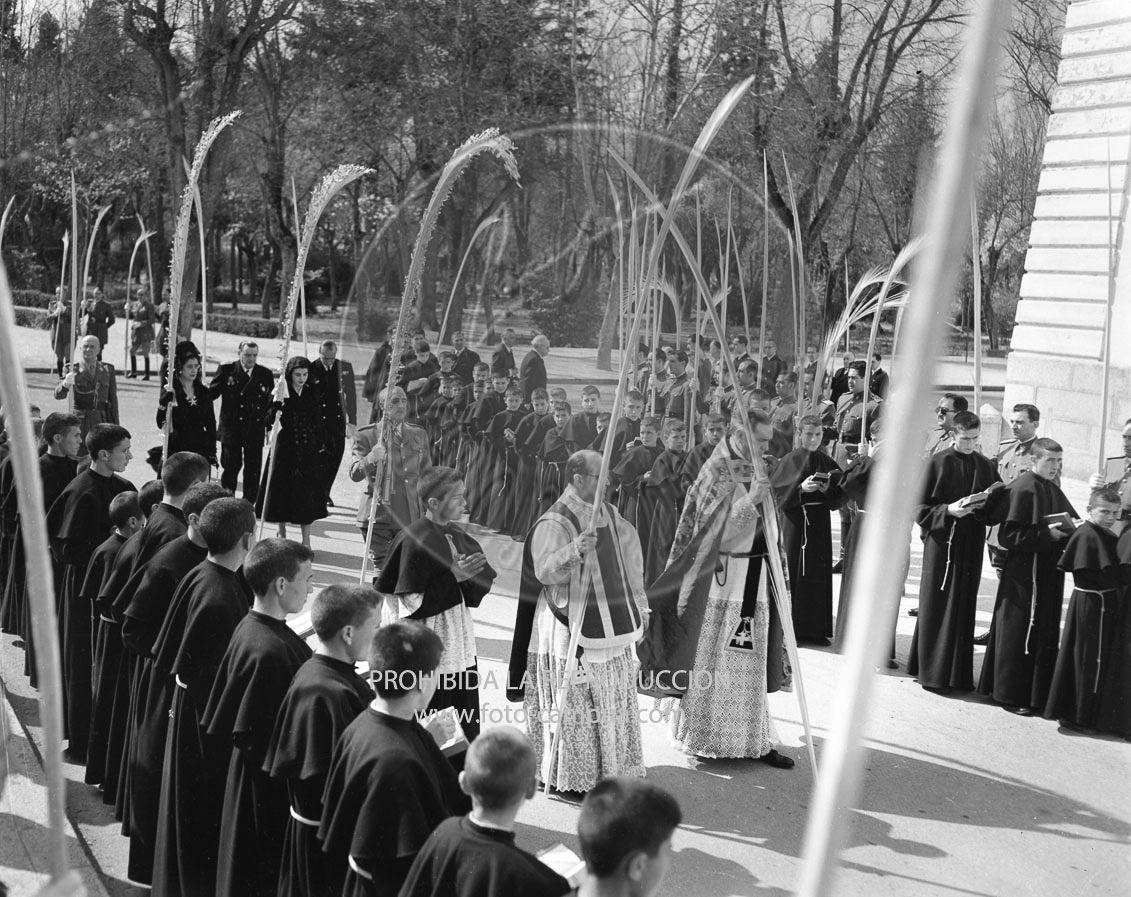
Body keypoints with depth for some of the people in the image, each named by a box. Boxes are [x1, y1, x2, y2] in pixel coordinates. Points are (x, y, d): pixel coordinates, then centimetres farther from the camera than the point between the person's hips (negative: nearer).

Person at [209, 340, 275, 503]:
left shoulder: (265, 374, 6)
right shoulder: (226, 370, 2)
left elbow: (271, 402, 10)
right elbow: (212, 392, 5)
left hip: (255, 429, 2)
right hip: (231, 427, -2)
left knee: (253, 469, 4)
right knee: (231, 466, -1)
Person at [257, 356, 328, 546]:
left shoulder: (312, 395, 5)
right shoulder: (282, 393, -4)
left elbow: (318, 424, 10)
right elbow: (267, 421, -12)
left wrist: (320, 447, 5)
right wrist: (277, 401, -26)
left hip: (308, 451, 2)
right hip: (285, 450, -2)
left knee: (307, 494, 1)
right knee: (283, 490, 6)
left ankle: (306, 539, 7)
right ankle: (282, 534, 23)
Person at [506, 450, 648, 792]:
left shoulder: (608, 513, 8)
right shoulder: (554, 523, -16)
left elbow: (628, 557, 20)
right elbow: (544, 570, -29)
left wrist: (638, 606, 20)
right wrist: (575, 550, -45)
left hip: (610, 627, 8)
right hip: (572, 628, -8)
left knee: (616, 703, 15)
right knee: (574, 707, -3)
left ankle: (611, 770, 27)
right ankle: (567, 778, 8)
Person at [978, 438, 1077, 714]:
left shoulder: (1054, 491, 12)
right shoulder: (1023, 489, -12)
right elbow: (1009, 535, -17)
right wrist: (1045, 535, -20)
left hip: (1048, 574, 8)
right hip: (1023, 574, -8)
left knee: (1044, 634, 11)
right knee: (1018, 635, -1)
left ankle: (1036, 694, 19)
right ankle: (1010, 694, 8)